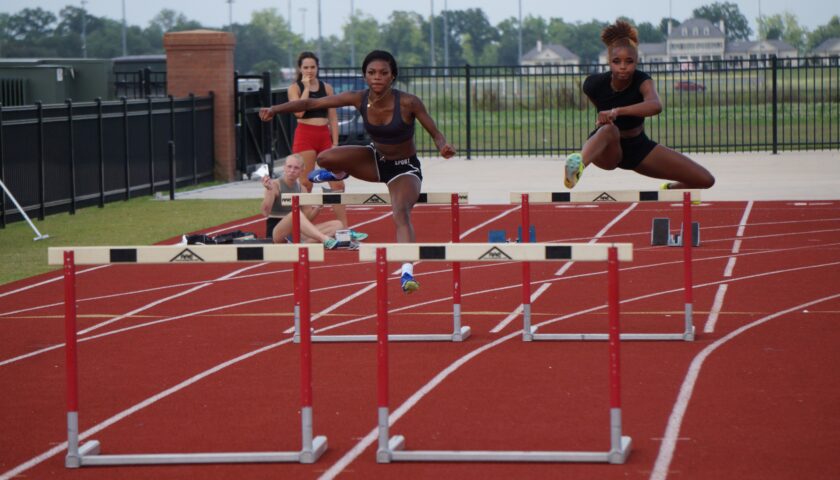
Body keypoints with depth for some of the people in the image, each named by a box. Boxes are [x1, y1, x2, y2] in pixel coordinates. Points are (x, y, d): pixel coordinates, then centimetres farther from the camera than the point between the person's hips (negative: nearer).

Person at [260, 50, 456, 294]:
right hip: (376, 160, 4)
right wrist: (275, 109, -20)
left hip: (405, 168, -4)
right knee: (326, 158, -18)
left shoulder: (408, 103, -25)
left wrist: (443, 147, -40)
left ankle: (407, 272, -39)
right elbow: (310, 103, -12)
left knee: (401, 213, -31)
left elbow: (435, 133, -17)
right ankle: (338, 173, 21)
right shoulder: (359, 99, -17)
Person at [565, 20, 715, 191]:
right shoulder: (595, 84, -19)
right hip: (608, 151, -2)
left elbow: (656, 105, -48)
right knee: (608, 129, -44)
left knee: (705, 180, -7)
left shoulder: (642, 81, -23)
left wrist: (617, 111, -60)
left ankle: (670, 190, 26)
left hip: (638, 146, 2)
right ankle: (578, 166, -76)